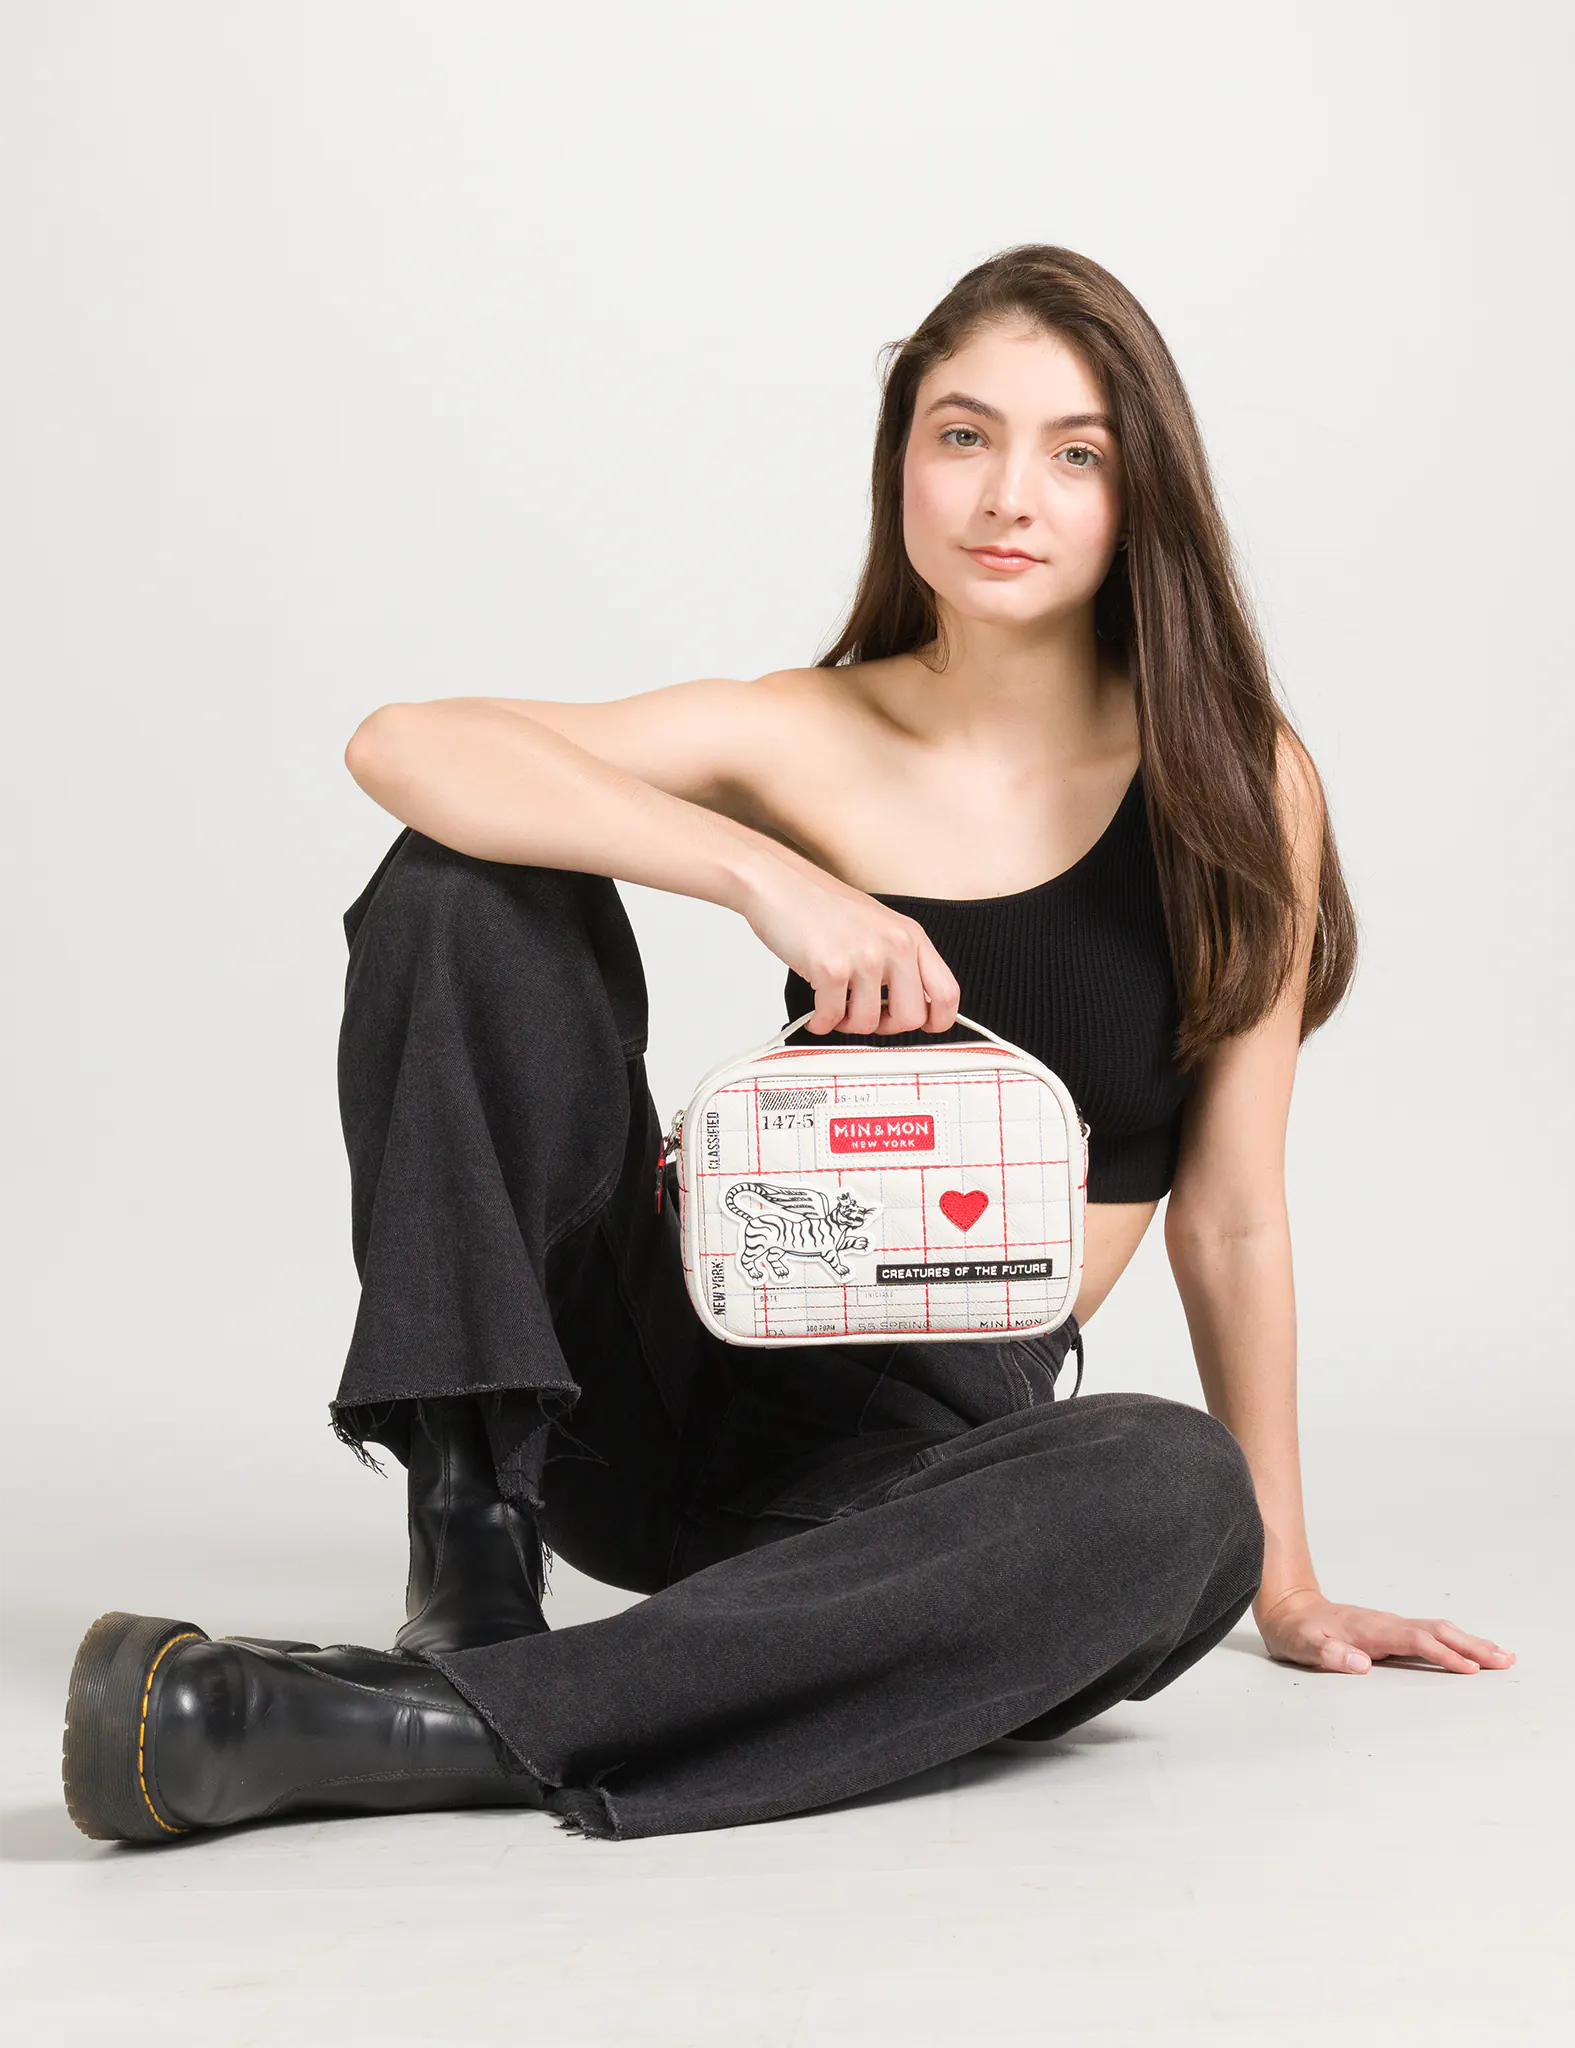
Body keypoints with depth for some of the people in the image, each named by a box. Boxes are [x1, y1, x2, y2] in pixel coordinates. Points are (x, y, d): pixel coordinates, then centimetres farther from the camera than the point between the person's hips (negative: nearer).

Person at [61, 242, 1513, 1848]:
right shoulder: (816, 739, -1)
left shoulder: (1235, 784, -3)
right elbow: (402, 745, -16)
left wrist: (1286, 1587, 4)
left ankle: (383, 1730, -38)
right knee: (474, 884, -13)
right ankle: (475, 1537, -18)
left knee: (1182, 1495, -36)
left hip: (938, 1434, -1)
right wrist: (767, 875, -27)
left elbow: (1228, 1217, 0)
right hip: (685, 1355, 1)